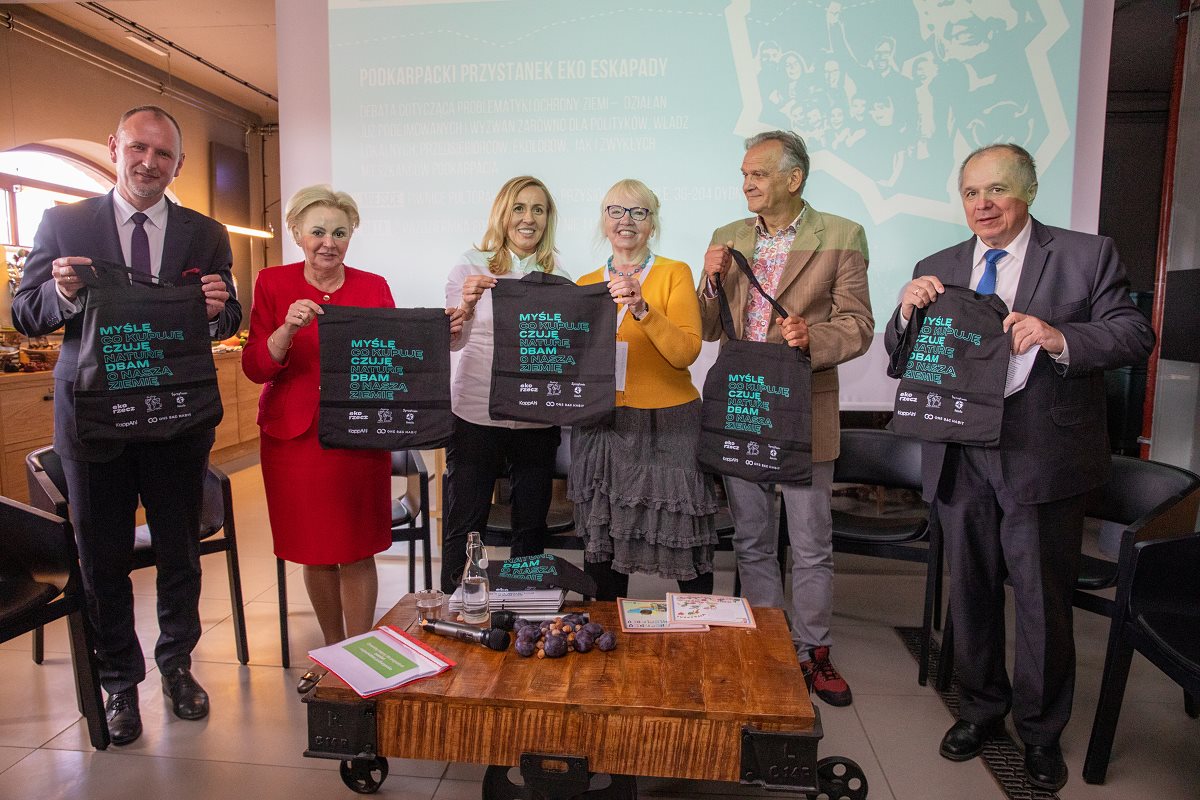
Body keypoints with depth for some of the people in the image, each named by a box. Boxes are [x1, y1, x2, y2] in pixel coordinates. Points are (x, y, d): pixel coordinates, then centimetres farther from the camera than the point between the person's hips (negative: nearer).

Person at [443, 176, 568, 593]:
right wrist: (466, 306, -25)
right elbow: (452, 342, -5)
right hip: (476, 415, -3)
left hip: (537, 419, 3)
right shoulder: (472, 265, 0)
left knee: (531, 526, 13)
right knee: (464, 526, 3)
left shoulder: (557, 275, 8)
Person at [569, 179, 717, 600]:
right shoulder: (586, 284, 10)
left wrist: (642, 309, -26)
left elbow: (686, 351, -15)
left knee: (686, 544, 5)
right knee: (605, 542, 10)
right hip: (602, 425, 4)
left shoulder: (675, 273, -2)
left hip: (667, 425, -3)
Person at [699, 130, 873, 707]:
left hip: (803, 413, -4)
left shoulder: (841, 238, -3)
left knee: (812, 546, 7)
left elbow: (858, 326, -5)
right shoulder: (727, 239, 9)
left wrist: (811, 340, -25)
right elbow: (708, 330, 10)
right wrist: (711, 281, -8)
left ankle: (812, 652, 26)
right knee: (751, 543, 14)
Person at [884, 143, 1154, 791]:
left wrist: (1060, 338, -26)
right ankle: (981, 708, 38)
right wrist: (907, 312, -15)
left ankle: (1041, 732, 32)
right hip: (961, 463, 3)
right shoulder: (936, 270, 8)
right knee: (970, 592, 16)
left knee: (1043, 602, 9)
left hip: (1042, 462, -3)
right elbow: (901, 360, 6)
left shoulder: (1087, 256, -1)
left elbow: (1135, 336, -7)